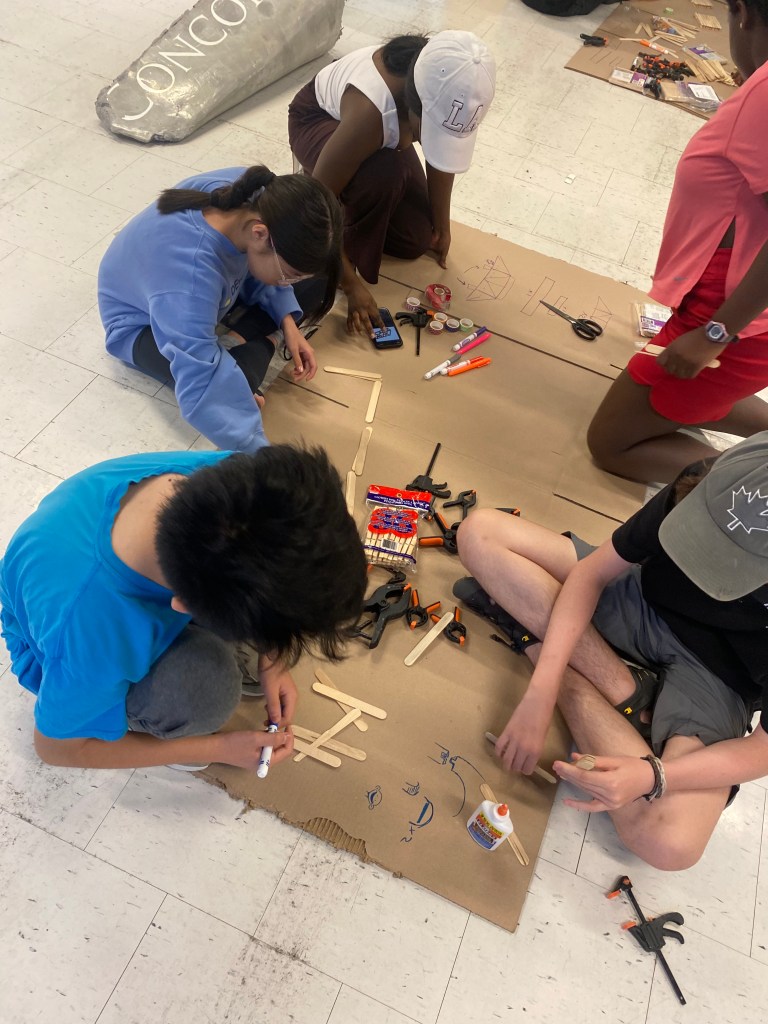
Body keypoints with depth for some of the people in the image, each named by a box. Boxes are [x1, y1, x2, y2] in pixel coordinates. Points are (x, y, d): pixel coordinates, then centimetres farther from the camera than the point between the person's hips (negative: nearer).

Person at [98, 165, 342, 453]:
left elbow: (257, 272, -3)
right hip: (144, 323, -6)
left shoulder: (257, 197, -25)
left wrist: (286, 320, -17)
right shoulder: (190, 273, -45)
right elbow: (202, 391, -48)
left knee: (318, 281, -4)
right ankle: (261, 343, -6)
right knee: (227, 382, -37)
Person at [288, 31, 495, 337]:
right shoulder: (370, 110, -44)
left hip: (387, 125, 5)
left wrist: (441, 226, -3)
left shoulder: (448, 93, -29)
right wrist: (352, 285, -37)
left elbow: (442, 156, -10)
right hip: (319, 119, -5)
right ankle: (352, 251, -11)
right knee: (381, 174, -39)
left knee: (416, 241, -4)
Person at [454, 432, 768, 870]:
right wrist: (542, 691, -27)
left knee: (670, 845, -30)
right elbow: (592, 573, -18)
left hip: (714, 674, -2)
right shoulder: (706, 489, -25)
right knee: (481, 533, -17)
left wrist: (651, 775, -34)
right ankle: (623, 691, -12)